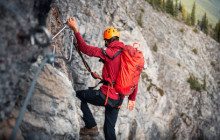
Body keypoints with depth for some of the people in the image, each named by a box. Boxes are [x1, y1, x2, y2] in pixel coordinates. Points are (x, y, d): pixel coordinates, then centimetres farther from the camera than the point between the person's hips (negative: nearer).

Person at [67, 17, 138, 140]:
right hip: (119, 99, 7)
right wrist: (132, 98, 20)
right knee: (110, 128, 17)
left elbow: (86, 49, -15)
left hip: (107, 96, -7)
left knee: (78, 95, 10)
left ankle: (91, 126, 9)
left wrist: (75, 29, -9)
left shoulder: (109, 53, -14)